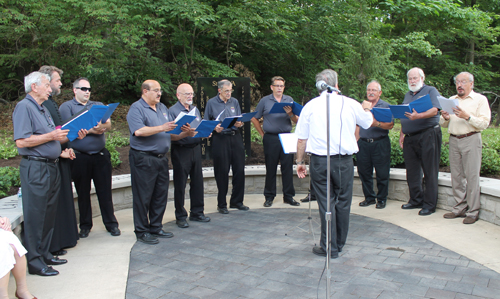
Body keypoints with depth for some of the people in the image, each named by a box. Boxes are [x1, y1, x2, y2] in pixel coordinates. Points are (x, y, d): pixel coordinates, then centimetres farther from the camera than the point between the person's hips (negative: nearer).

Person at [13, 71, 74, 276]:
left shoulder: (43, 109, 19)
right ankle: (34, 261, 5)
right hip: (35, 169, -9)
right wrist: (51, 136, -16)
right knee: (34, 216, -3)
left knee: (48, 214, 14)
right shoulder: (24, 107, -10)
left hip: (51, 167, 9)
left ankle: (44, 253, 25)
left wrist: (60, 152, 13)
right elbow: (21, 141, -19)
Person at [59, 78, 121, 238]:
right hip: (80, 157, -2)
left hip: (101, 155, 2)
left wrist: (101, 126, -23)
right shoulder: (67, 107, 4)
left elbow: (108, 123, -1)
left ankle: (111, 223, 15)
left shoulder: (98, 105, 15)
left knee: (105, 190, 5)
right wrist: (90, 130, -14)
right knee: (83, 192, 9)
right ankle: (85, 225, 21)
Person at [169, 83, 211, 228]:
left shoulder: (195, 109, 15)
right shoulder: (173, 111, -7)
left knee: (197, 182, 11)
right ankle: (180, 216, 13)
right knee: (180, 185, 2)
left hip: (196, 149, 6)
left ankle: (197, 213, 24)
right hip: (181, 151, -6)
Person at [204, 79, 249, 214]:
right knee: (222, 172, 0)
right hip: (220, 139, -4)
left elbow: (240, 120, 13)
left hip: (235, 137, 4)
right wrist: (214, 128, -16)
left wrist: (239, 123, -9)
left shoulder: (234, 102, 14)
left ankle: (237, 201, 18)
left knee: (239, 170, 4)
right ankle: (222, 204, 12)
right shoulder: (211, 103, 3)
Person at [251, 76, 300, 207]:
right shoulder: (265, 101, 6)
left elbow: (297, 121, 6)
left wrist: (290, 114, -14)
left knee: (288, 167, 2)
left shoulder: (289, 100, 10)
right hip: (271, 139, -1)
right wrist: (262, 134, 4)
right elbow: (254, 119, 10)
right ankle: (269, 197, 14)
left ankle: (289, 196, 12)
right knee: (270, 168, 4)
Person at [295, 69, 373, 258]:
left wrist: (299, 161, 11)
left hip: (319, 160, 0)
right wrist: (366, 109, 43)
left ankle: (329, 247, 10)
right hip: (344, 160, 1)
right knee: (343, 202, 12)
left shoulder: (310, 106, 1)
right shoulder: (350, 104, 2)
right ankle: (339, 244, 26)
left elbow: (302, 139, 1)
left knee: (326, 203, 4)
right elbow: (368, 123, 22)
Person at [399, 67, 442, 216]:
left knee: (429, 171, -3)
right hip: (409, 137, 7)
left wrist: (418, 116, -32)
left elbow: (434, 110, -15)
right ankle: (416, 200, 20)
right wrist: (402, 134, 12)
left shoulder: (431, 91, 1)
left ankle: (429, 204, 2)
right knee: (412, 170, 9)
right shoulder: (407, 95, 22)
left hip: (428, 135, -7)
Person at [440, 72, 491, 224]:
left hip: (471, 140, -5)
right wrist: (445, 118, -6)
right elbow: (443, 124, 16)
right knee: (456, 176, 6)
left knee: (472, 176, -5)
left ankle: (472, 212, 1)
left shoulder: (480, 99, 3)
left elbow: (484, 123, -8)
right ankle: (459, 208, 15)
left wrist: (467, 116, -21)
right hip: (453, 140, 5)